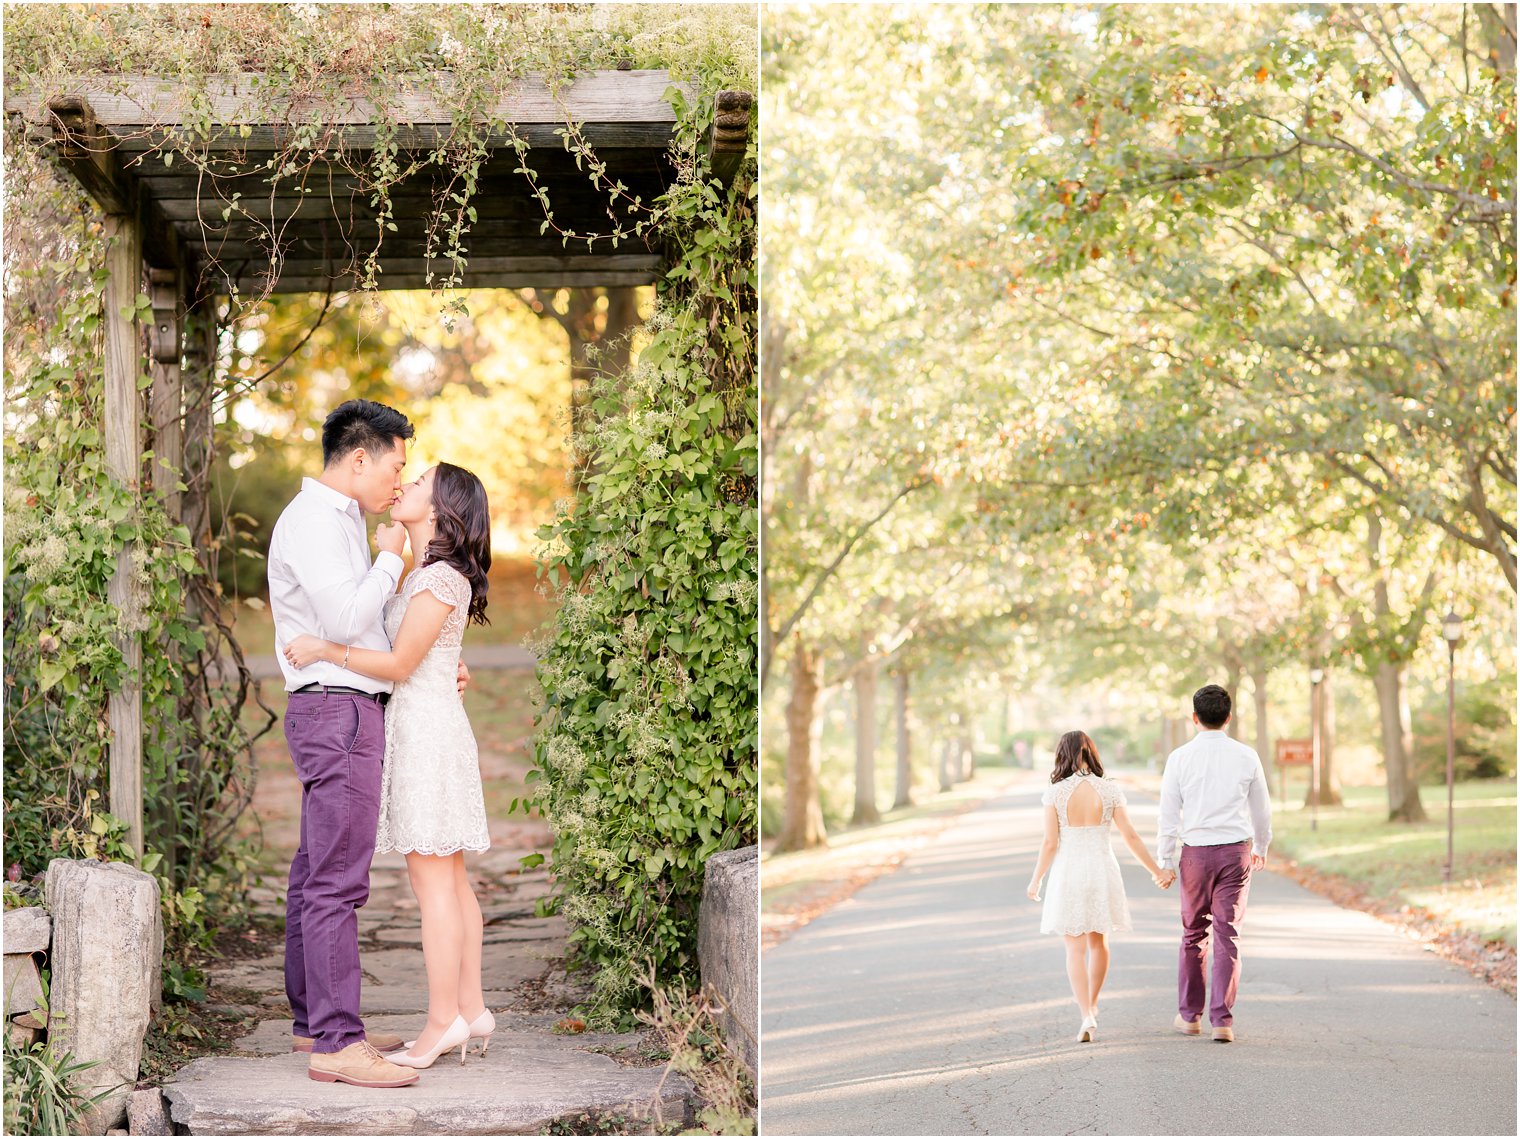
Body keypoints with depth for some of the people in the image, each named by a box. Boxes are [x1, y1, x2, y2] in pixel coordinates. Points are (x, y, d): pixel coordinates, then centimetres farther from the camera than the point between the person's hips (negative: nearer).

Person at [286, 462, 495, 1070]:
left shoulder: (442, 578, -15)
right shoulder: (428, 574, 15)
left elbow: (400, 663, -17)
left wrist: (325, 650, -14)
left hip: (427, 733, -10)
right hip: (426, 729, 10)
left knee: (432, 883, -6)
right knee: (449, 880, 11)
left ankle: (443, 1021, -2)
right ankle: (472, 1011, 15)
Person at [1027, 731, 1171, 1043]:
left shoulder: (1055, 792, -9)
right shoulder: (1110, 790, -4)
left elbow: (1050, 843, -9)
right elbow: (1130, 837, -2)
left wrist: (1036, 880, 4)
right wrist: (1157, 871, 9)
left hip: (1068, 873, -2)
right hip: (1102, 870, 2)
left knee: (1075, 948, 3)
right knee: (1098, 941, 22)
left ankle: (1087, 1017, -9)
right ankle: (1092, 1004, 35)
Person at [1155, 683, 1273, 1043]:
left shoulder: (1180, 758, -5)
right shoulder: (1246, 756, -1)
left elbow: (1169, 814, -3)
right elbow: (1261, 809, 10)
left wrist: (1165, 861, 5)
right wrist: (1261, 848, 26)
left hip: (1195, 853, 0)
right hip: (1236, 851, 0)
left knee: (1193, 933, 14)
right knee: (1227, 935, 2)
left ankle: (1189, 1015, 21)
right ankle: (1222, 1020, -3)